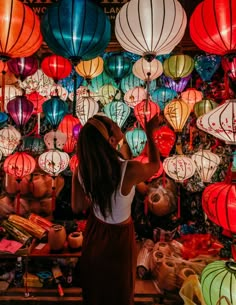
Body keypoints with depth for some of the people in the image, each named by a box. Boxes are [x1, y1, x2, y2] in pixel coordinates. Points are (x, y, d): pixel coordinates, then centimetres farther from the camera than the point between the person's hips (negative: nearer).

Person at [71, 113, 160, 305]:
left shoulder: (81, 170, -21)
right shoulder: (130, 170, -35)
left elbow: (77, 207, -7)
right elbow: (155, 165, -11)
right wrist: (150, 133, 0)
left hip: (94, 231, 4)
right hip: (119, 237, -3)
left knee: (95, 287, 34)